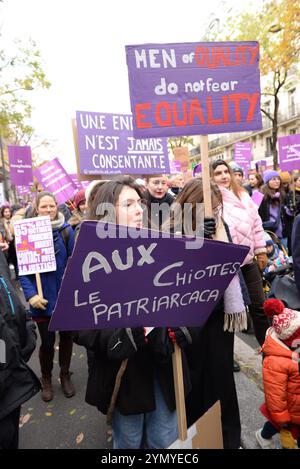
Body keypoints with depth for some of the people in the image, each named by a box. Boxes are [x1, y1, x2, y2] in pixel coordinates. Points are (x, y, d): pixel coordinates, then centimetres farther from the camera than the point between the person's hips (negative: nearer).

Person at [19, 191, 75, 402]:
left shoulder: (66, 230, -4)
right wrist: (30, 294, -18)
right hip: (43, 298, -1)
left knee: (66, 336, 16)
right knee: (47, 341, 10)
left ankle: (65, 375, 40)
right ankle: (46, 379, 38)